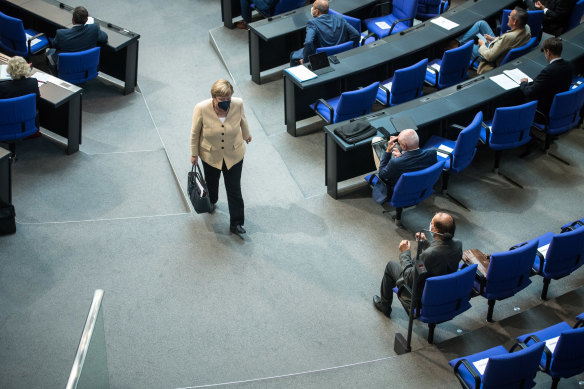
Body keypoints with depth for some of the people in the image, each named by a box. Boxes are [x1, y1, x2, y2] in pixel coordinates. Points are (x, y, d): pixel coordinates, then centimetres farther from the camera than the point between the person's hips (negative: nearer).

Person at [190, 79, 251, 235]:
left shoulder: (238, 104, -24)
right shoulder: (201, 109, -29)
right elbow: (195, 132, -13)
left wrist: (246, 135, 18)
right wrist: (194, 154, -2)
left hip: (234, 155, 0)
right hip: (210, 155, 0)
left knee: (234, 189, 5)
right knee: (211, 182, 28)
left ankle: (236, 223, 20)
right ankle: (211, 201, 61)